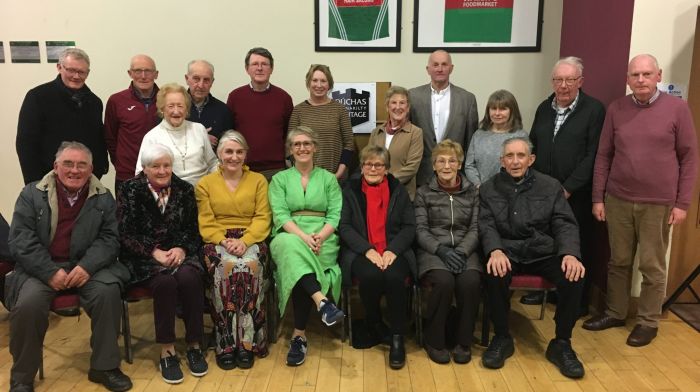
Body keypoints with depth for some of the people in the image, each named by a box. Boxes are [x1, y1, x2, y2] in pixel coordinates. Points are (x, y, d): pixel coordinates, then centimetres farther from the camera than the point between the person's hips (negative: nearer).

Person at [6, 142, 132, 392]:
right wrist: (51, 272, -17)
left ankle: (104, 367, -8)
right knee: (29, 303, -28)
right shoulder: (32, 194, 3)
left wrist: (87, 266, -18)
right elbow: (20, 240, -4)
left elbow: (109, 239, 1)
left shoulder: (103, 198, 6)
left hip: (86, 266, 1)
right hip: (40, 268, 0)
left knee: (108, 291, -27)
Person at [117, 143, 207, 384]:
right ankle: (167, 350, -19)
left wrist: (182, 249, -15)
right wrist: (154, 252, -18)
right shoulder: (130, 190, 0)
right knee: (165, 282, -33)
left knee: (190, 279, -30)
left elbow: (193, 230, 6)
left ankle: (194, 345, -15)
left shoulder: (184, 189, 7)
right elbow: (125, 234, -6)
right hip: (143, 257, -2)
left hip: (179, 253, 2)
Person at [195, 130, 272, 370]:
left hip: (251, 240, 0)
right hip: (218, 241, 0)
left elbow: (262, 218, 1)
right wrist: (224, 241, -16)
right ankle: (225, 343, -26)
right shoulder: (205, 184, 13)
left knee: (250, 265, -34)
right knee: (225, 266, -34)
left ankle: (247, 342, -26)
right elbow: (206, 223, 3)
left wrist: (245, 241, -16)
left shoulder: (258, 180, 13)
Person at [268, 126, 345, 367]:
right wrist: (303, 236, -19)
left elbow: (336, 216, 4)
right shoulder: (279, 179, 15)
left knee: (296, 262, -33)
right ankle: (323, 303, -49)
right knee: (292, 247, -38)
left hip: (322, 239, 0)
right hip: (289, 236, 0)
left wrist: (319, 237, -16)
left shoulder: (328, 178, 16)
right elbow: (280, 215, -1)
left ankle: (299, 335, -26)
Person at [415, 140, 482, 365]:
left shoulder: (472, 192, 13)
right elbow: (420, 230, 0)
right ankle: (434, 340, -9)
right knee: (444, 281, -32)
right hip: (432, 251, -1)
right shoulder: (424, 193, 8)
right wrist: (441, 250, -17)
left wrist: (461, 252, -14)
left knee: (471, 281, -31)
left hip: (464, 250, 2)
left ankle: (463, 340, -9)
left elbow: (475, 228, 5)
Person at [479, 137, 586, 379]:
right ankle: (502, 338, -9)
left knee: (574, 276, -26)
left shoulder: (551, 186, 8)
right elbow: (486, 226, -2)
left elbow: (564, 224, 1)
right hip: (506, 251, -1)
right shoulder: (488, 189, 7)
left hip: (543, 252, 1)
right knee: (495, 274, -33)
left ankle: (561, 343, -5)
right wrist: (495, 251, -24)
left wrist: (570, 253, -20)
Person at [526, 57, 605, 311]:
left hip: (575, 195, -4)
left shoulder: (594, 109, -7)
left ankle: (579, 301, 21)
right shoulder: (544, 108, 10)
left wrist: (568, 188, -15)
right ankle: (543, 289, 30)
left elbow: (593, 155, -12)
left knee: (577, 248, 6)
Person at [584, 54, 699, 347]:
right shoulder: (616, 109, 3)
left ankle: (648, 322, 22)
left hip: (658, 203, -2)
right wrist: (598, 197, 3)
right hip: (618, 200, 2)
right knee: (618, 261, 12)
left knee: (652, 266, 7)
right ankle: (615, 312, 28)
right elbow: (603, 155, 6)